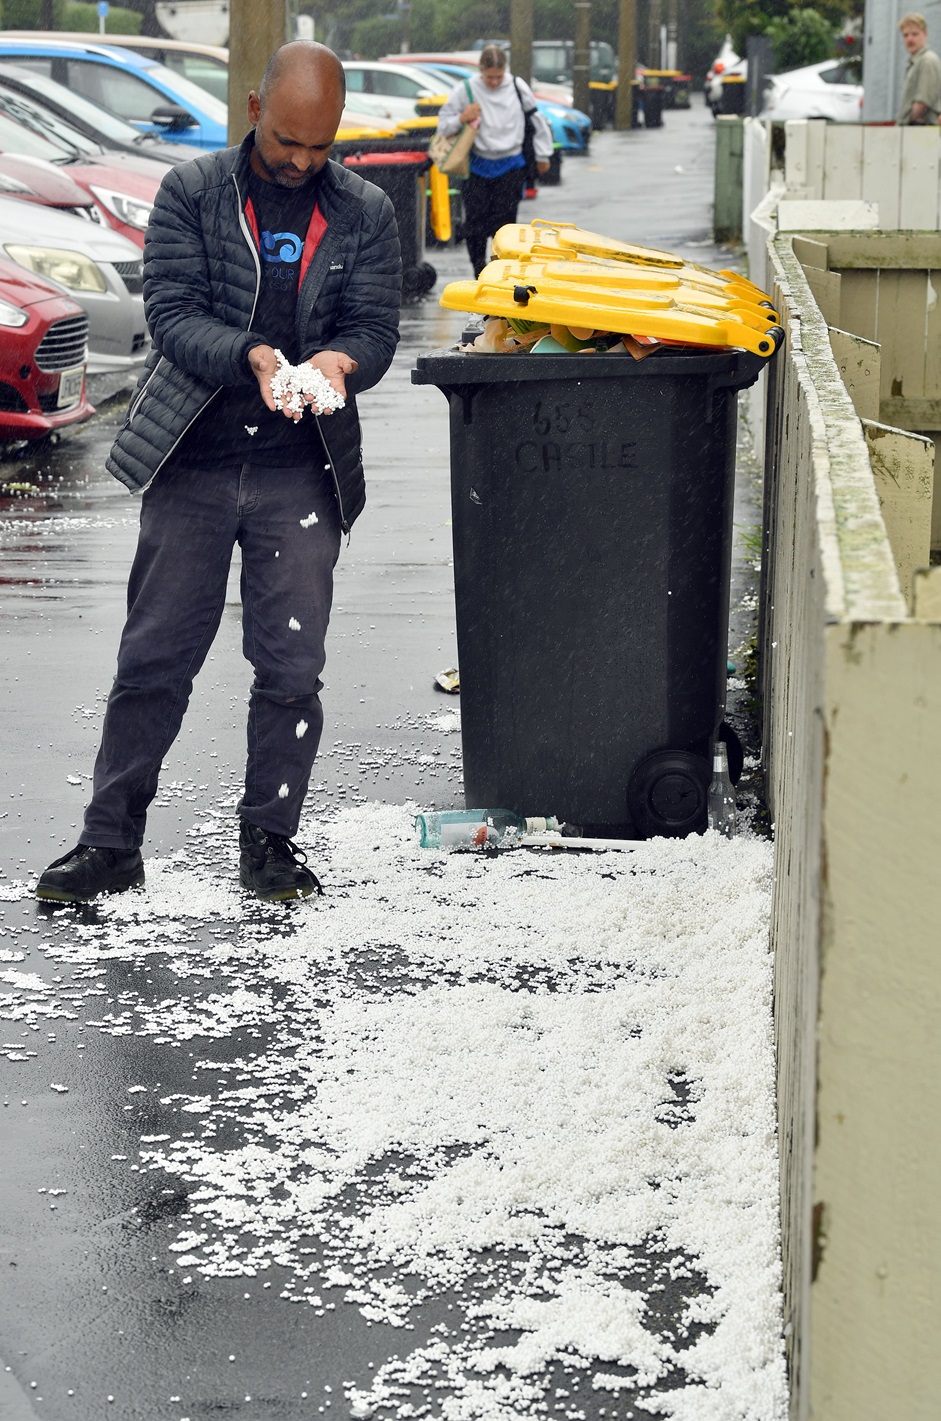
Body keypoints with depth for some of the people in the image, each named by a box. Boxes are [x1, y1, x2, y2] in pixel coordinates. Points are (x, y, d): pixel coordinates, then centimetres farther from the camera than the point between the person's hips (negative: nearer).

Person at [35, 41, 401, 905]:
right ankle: (111, 843, 9)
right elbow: (171, 312, -7)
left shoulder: (365, 215, 6)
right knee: (154, 660, 2)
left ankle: (270, 841, 15)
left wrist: (341, 362, -22)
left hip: (301, 471, 1)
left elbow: (375, 329, 2)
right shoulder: (192, 193, 1)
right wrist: (249, 357, -25)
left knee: (291, 667, 2)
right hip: (192, 464, -1)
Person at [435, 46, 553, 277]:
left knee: (504, 224, -5)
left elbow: (537, 120, 12)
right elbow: (443, 125, 1)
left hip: (511, 167, 0)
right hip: (478, 168, 0)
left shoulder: (517, 88, -1)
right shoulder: (465, 90, -3)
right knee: (474, 225, -1)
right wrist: (461, 119, -20)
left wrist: (542, 155, 18)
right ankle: (480, 273, 13)